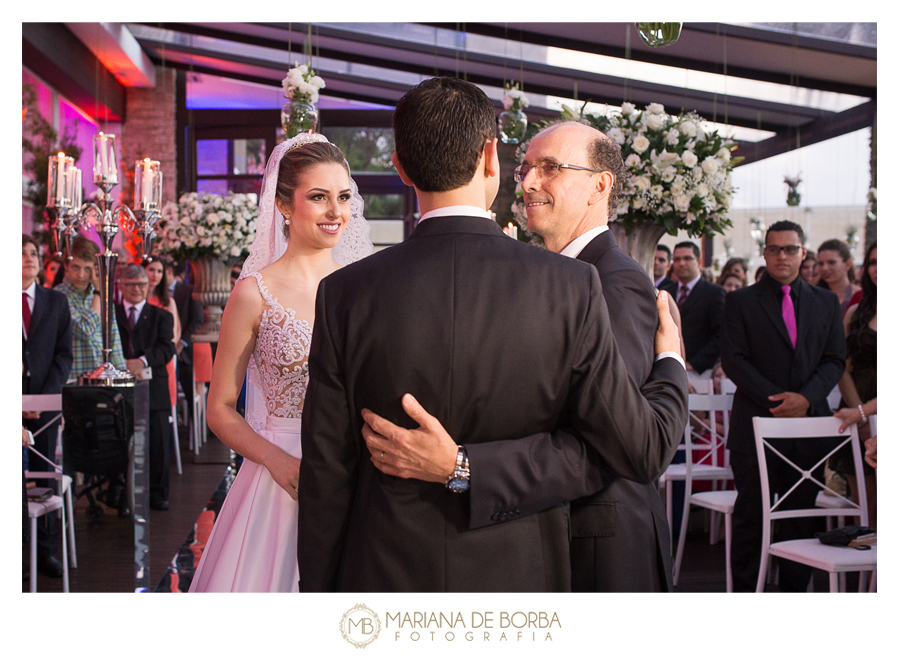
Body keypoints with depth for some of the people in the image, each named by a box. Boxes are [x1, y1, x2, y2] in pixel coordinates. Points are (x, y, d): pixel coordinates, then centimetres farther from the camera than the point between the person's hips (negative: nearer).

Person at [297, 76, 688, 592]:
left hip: (384, 575, 1)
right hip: (518, 577, 0)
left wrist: (318, 589, 8)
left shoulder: (345, 294, -10)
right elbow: (643, 453, -8)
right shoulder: (572, 286, -12)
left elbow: (326, 473, -5)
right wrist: (672, 366, 12)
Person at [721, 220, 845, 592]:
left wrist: (806, 398, -10)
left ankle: (794, 590, 16)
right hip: (756, 423, -2)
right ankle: (745, 590, 10)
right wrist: (777, 400, -13)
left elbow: (834, 360, 8)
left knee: (801, 514, 6)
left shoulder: (826, 303, 13)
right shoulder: (740, 302, 4)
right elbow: (733, 361, -4)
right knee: (750, 515, 1)